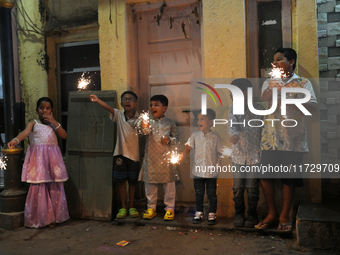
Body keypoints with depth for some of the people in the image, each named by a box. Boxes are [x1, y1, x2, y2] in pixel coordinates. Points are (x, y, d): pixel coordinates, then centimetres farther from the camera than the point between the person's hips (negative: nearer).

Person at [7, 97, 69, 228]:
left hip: (52, 158, 3)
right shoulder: (33, 123, 8)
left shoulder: (53, 124, 19)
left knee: (54, 188, 2)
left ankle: (52, 217, 13)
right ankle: (38, 218, 6)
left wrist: (54, 122, -5)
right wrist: (16, 140, -35)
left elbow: (64, 136, 4)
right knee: (38, 187, -6)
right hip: (38, 158, -3)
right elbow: (25, 132, -14)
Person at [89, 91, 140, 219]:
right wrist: (97, 100, -35)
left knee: (132, 182, 10)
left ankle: (131, 206, 24)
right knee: (121, 181, 6)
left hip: (134, 154, 0)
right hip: (120, 153, 0)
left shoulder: (139, 118, -3)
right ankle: (123, 207, 19)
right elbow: (109, 108, -20)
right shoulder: (119, 115, -3)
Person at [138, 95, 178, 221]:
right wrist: (144, 127, -38)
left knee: (169, 184, 6)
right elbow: (145, 132, -16)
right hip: (151, 159, 1)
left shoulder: (170, 123, 1)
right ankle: (151, 208, 25)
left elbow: (176, 137, 6)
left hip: (165, 158, -1)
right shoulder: (149, 122, 2)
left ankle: (169, 209, 19)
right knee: (150, 184, 10)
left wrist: (169, 140, -15)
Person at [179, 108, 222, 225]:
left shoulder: (215, 137, -3)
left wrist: (218, 166, -7)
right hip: (198, 170, 2)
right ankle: (199, 213, 27)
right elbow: (188, 147, -2)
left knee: (211, 194, 9)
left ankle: (212, 215, 23)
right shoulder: (195, 135, 2)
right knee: (198, 193, 13)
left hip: (211, 171, -2)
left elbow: (219, 153, 1)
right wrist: (182, 155, -20)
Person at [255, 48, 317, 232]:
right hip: (271, 137, 2)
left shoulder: (303, 83, 6)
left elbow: (313, 107, -6)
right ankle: (272, 213, 18)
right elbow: (263, 98, -10)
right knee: (265, 175, 1)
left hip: (294, 139, -2)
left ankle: (284, 216, 18)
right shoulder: (269, 83, 13)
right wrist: (273, 89, -31)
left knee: (289, 178, 4)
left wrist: (296, 99, -23)